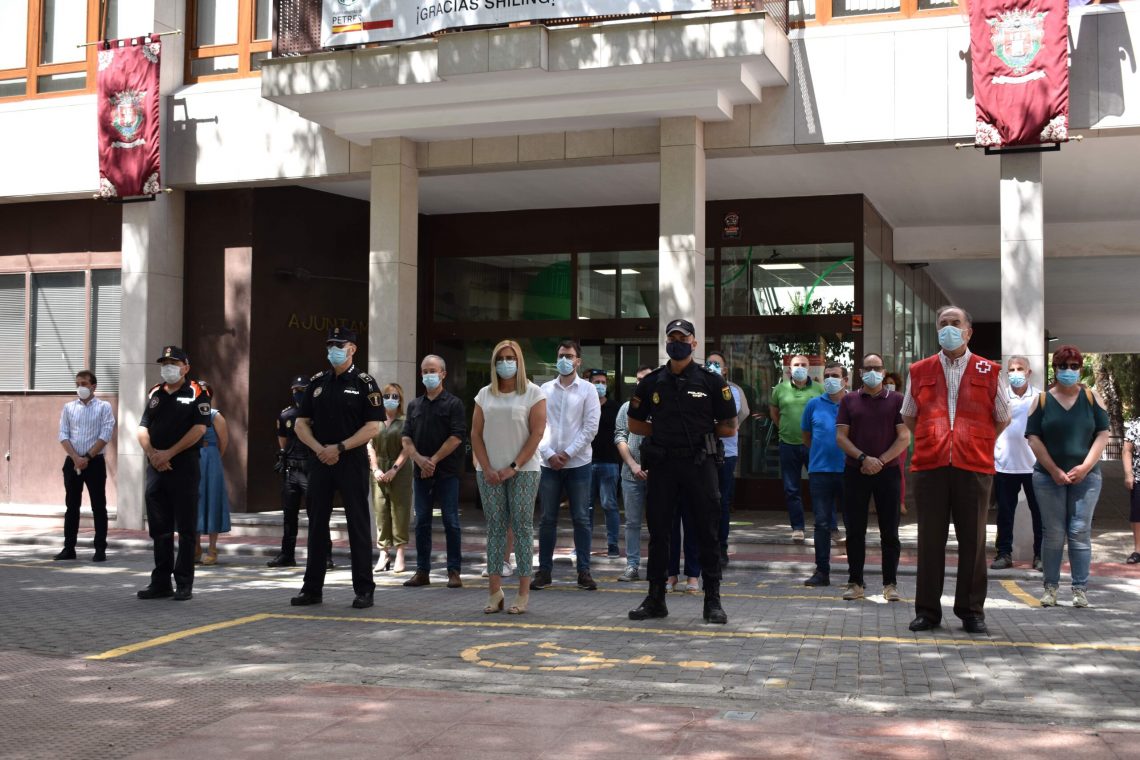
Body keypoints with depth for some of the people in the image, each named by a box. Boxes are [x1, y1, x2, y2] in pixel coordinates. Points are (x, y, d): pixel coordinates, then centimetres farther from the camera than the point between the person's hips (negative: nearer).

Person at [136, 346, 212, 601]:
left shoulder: (196, 393, -1)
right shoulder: (154, 394, 16)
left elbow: (200, 428, -11)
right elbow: (143, 428, 11)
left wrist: (169, 453, -14)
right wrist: (151, 453, -8)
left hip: (184, 467, -6)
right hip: (156, 468, 6)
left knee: (186, 529, -2)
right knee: (159, 528, 10)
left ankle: (184, 583, 4)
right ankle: (161, 582, 17)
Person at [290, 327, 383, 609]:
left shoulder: (364, 383, -2)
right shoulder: (317, 382, 11)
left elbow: (373, 427, -9)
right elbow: (300, 423, 10)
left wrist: (339, 448, -15)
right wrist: (319, 449, -7)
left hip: (352, 461, -4)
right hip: (319, 461, 5)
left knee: (358, 524, -1)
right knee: (317, 524, 7)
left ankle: (364, 589, 5)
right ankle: (312, 588, 15)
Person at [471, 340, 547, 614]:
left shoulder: (533, 393, 0)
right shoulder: (485, 394, 10)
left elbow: (536, 433, -6)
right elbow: (476, 434, 8)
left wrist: (514, 467, -11)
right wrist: (487, 468, -4)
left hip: (523, 471, -3)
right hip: (489, 472, 3)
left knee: (522, 528, -2)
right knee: (495, 528, 3)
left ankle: (523, 593, 0)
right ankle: (494, 591, 6)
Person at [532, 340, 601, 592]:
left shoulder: (587, 390, 2)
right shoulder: (545, 389, 7)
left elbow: (591, 427, -4)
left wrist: (568, 453, -9)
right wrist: (549, 454, -8)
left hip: (577, 463, -2)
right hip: (549, 463, 2)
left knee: (581, 519, 1)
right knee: (547, 519, 5)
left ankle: (584, 571, 6)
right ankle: (544, 570, 11)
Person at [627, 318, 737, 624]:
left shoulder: (711, 381, 1)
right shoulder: (652, 382, 8)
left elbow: (729, 427, 3)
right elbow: (635, 424, 14)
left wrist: (700, 433, 0)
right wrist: (665, 433, 5)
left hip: (700, 464, -2)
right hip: (662, 464, 2)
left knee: (707, 534, 1)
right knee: (658, 533, 7)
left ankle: (712, 601, 9)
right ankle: (656, 599, 17)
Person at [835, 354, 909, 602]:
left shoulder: (896, 400, 6)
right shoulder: (849, 401, 10)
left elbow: (904, 437, -1)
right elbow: (841, 436, 2)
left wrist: (881, 461, -11)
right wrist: (863, 458, -11)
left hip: (887, 471, -1)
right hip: (855, 472, 1)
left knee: (889, 532, 1)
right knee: (855, 531, 4)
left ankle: (890, 584, 7)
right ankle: (855, 583, 10)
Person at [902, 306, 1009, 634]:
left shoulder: (988, 372, 7)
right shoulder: (920, 371, 10)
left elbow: (1002, 419, 16)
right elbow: (908, 417, 22)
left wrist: (977, 446, 11)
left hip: (974, 468, -1)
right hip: (930, 467, 1)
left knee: (973, 540, 3)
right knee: (930, 540, 4)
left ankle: (971, 611, 13)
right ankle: (927, 610, 11)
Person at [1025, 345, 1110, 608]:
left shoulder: (1092, 398, 6)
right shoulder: (1042, 400, 4)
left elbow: (1103, 434, 2)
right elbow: (1034, 438, 0)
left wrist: (1085, 467, -9)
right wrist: (1055, 471, -8)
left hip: (1085, 476, 0)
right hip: (1049, 476, 0)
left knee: (1080, 532, -2)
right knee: (1052, 533, 1)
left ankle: (1080, 589, 2)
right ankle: (1050, 587, 8)